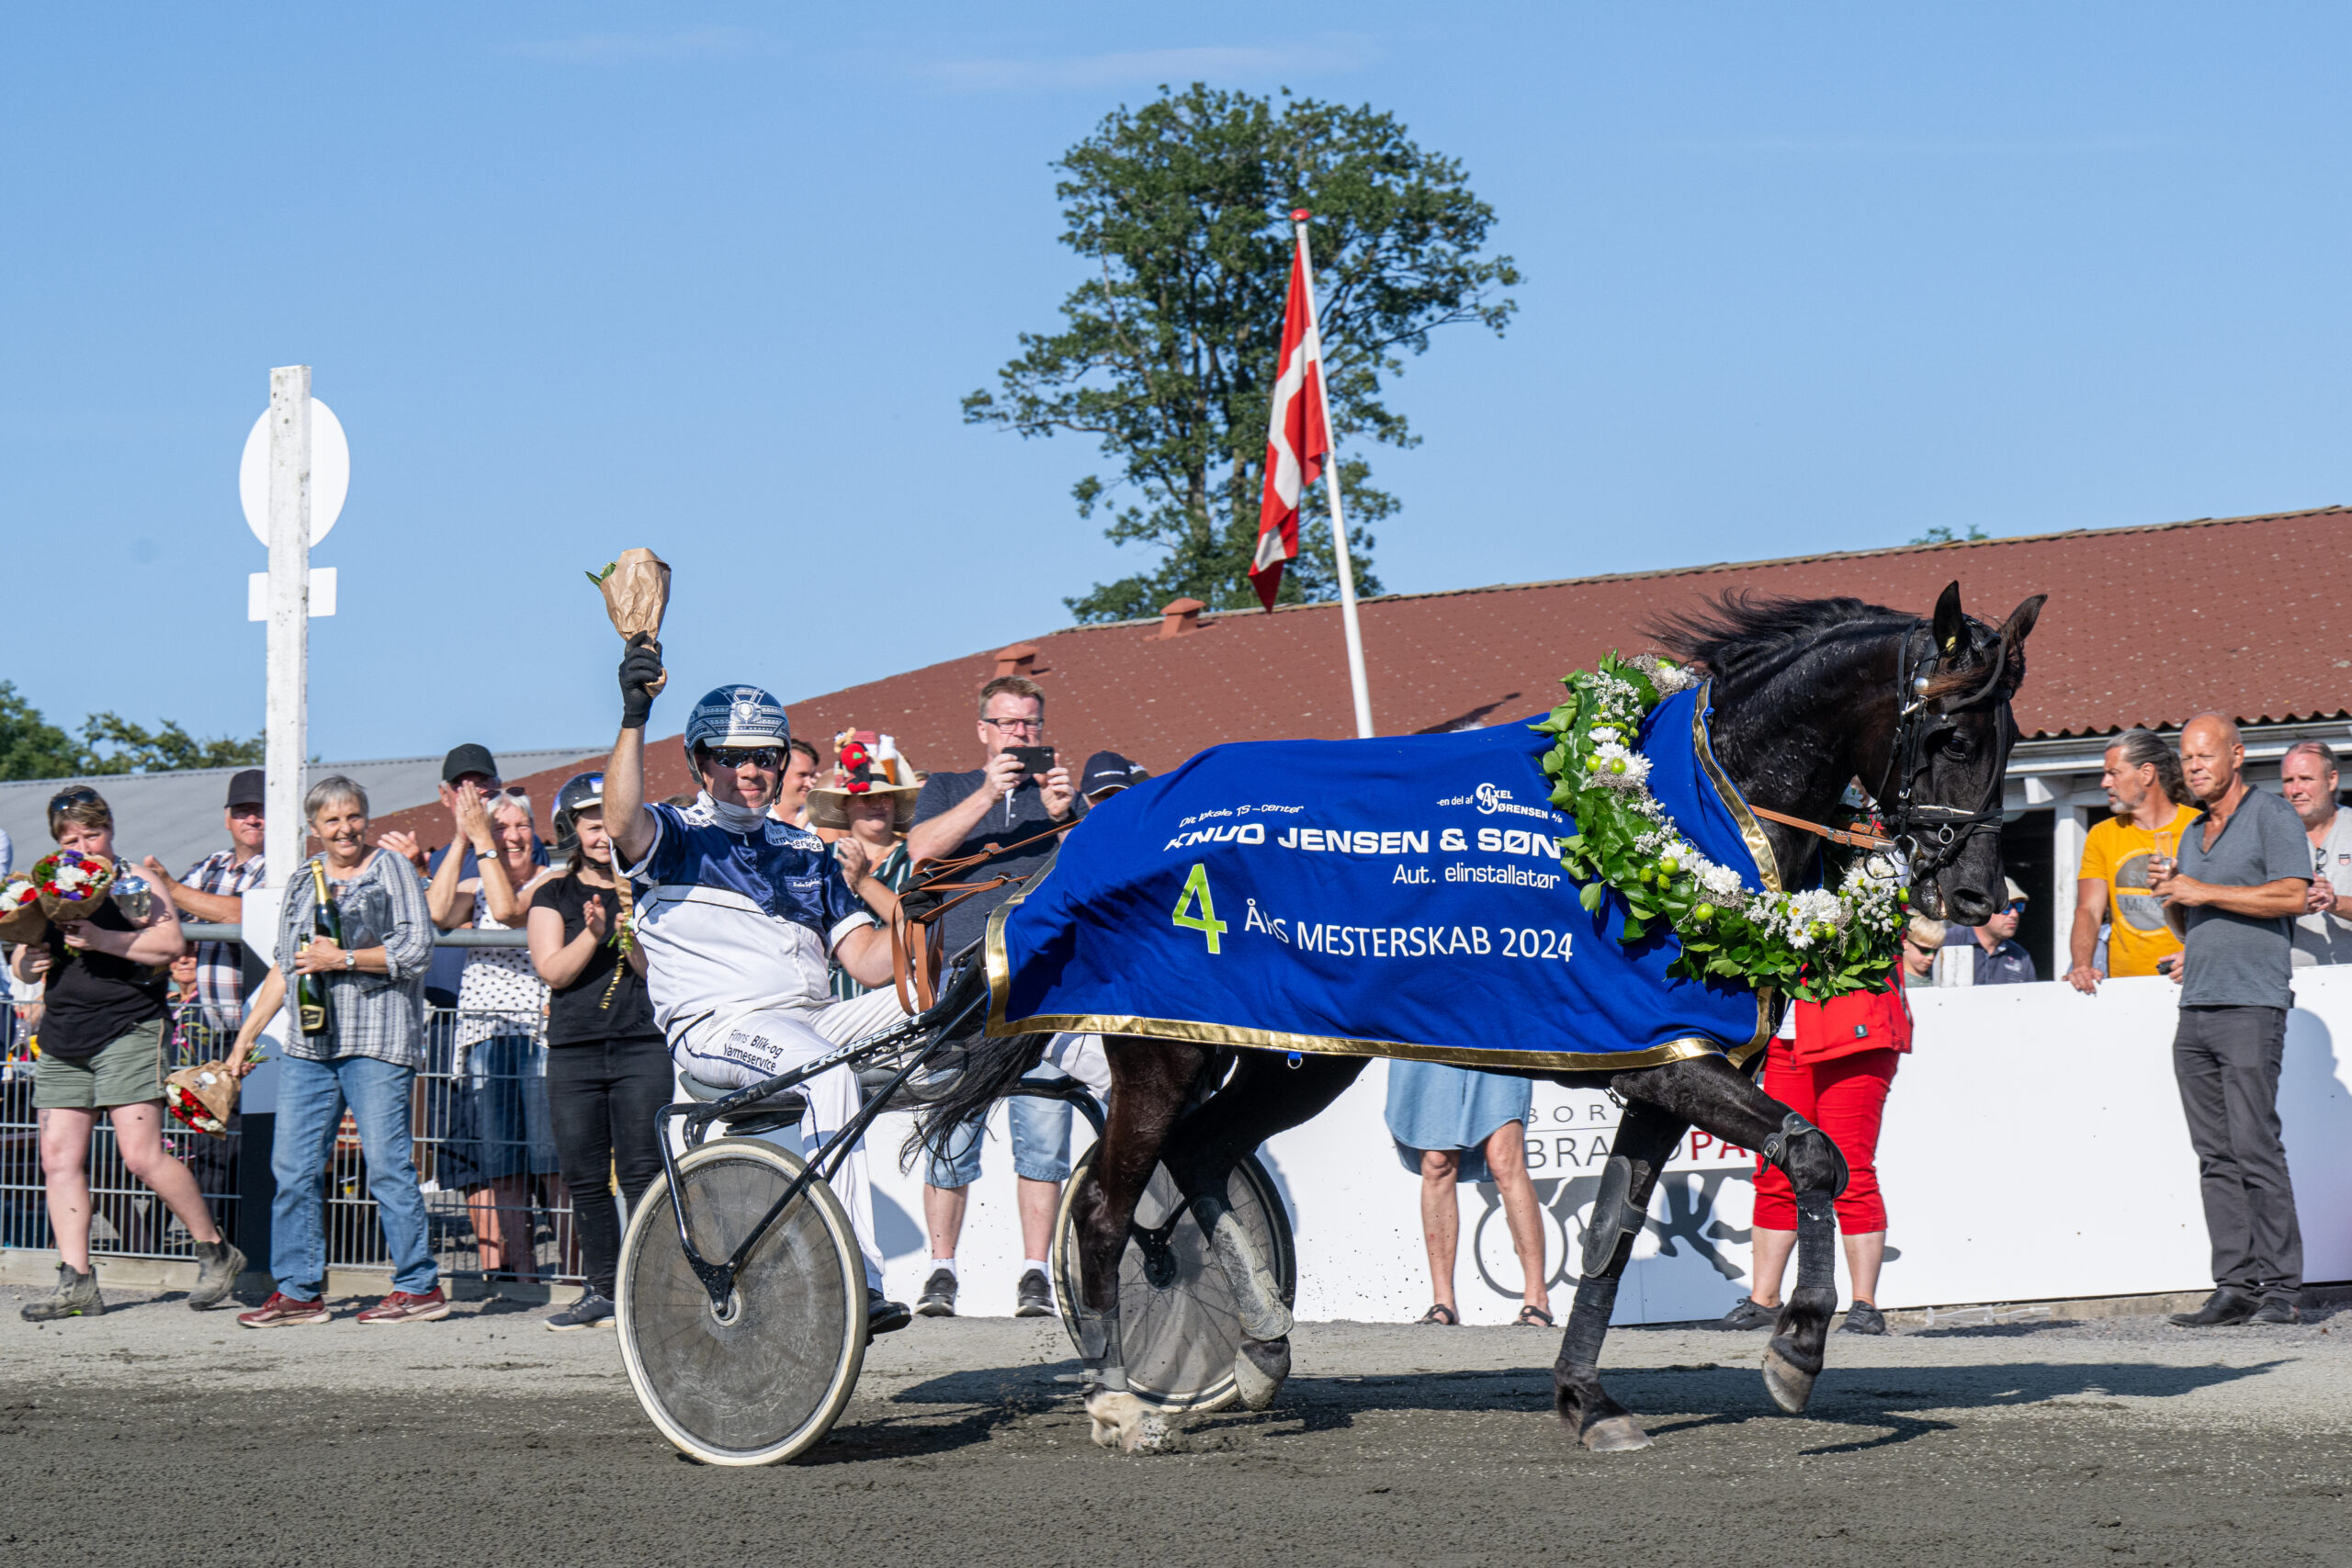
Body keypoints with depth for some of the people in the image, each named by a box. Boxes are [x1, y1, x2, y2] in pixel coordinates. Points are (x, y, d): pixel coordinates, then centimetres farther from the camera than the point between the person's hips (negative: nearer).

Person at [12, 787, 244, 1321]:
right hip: (62, 1040, 7)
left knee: (142, 1154, -12)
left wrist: (100, 939, -23)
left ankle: (216, 1252, 2)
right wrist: (30, 961, -2)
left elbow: (170, 943, -14)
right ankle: (76, 1282, 2)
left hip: (126, 1030, -7)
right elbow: (22, 961, 22)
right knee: (59, 1159, -1)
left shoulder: (135, 883, -1)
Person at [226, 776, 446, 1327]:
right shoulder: (303, 880, 19)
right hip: (309, 1043, 6)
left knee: (387, 1165, -8)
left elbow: (416, 949, -7)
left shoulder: (393, 871, 3)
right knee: (293, 1167, 0)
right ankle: (298, 1291, 6)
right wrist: (246, 1036, 20)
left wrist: (342, 958, -10)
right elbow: (284, 968, 24)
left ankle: (420, 1287, -1)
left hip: (377, 1040, -6)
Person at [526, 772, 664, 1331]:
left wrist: (630, 938, -16)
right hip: (574, 1050, 2)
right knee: (585, 1178, 3)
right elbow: (553, 970, -2)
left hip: (642, 1046, -2)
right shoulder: (554, 896, 11)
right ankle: (602, 1290, 11)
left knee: (642, 1174, -9)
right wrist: (592, 933, -17)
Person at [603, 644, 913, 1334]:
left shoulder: (807, 853, 26)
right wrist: (633, 718, -25)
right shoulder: (676, 837, 12)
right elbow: (622, 824, -15)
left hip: (814, 1019, 6)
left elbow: (870, 961, 18)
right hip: (716, 1028, -6)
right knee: (826, 1069, -37)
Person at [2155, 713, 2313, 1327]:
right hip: (2195, 1009, 8)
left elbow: (2292, 895, -14)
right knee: (2215, 1155, 2)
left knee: (2255, 1148, -12)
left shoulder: (2272, 817, 0)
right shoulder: (2194, 836, 23)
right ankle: (2235, 1284, 1)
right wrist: (2168, 894, 8)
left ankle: (2281, 1288, -11)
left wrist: (2204, 892, -11)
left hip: (2252, 1005, -8)